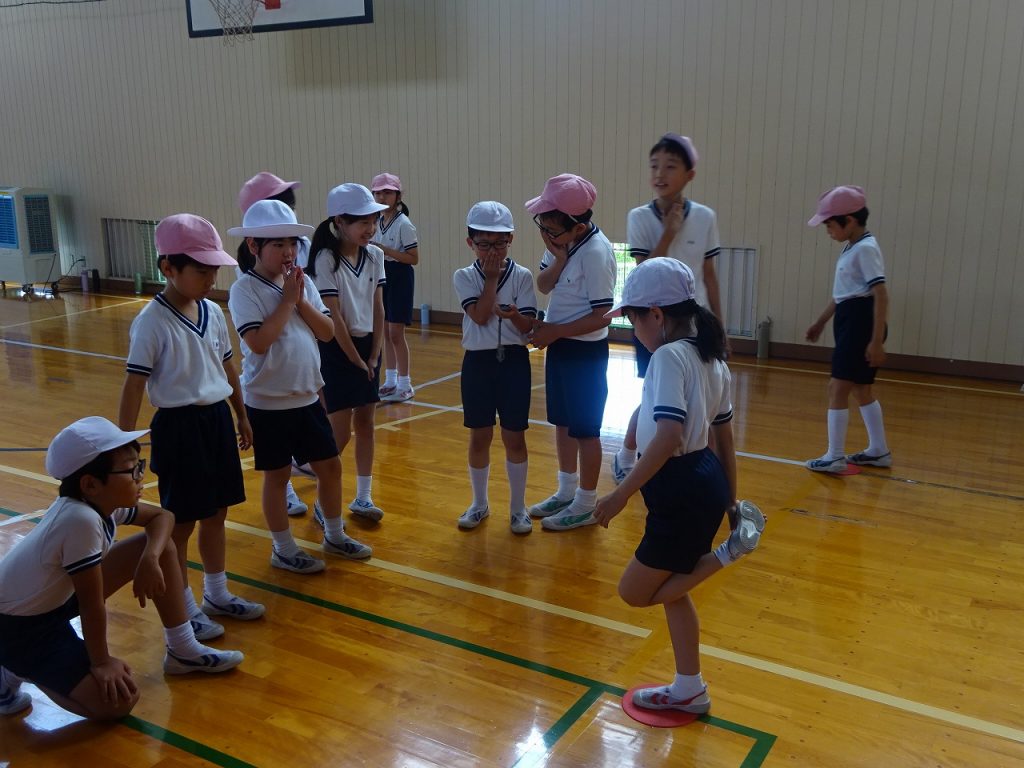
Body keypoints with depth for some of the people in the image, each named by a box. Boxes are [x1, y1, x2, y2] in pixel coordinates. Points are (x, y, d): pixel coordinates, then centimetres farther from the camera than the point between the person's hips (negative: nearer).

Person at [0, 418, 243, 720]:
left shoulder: (102, 501, -9)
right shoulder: (81, 520, -34)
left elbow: (162, 517, 7)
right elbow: (92, 604, -25)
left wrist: (151, 558, -12)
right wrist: (101, 663, -14)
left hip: (55, 598, 9)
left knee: (163, 546, 0)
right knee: (119, 700, -18)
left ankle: (183, 651, 14)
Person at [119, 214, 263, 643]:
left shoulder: (212, 312, 4)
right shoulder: (152, 322, -16)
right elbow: (134, 385, -14)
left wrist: (241, 416, 22)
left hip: (217, 419, 7)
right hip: (179, 426, -7)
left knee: (216, 514, 18)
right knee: (180, 523, 7)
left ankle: (217, 595, 35)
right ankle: (184, 608, 23)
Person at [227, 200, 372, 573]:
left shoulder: (303, 283, 4)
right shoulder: (245, 289, -14)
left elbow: (327, 331, 1)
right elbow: (258, 342, -25)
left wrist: (301, 301, -12)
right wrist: (287, 300, -19)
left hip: (307, 396, 6)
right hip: (268, 402, -6)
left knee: (330, 465, 13)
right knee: (277, 475, 8)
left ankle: (335, 535, 33)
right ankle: (284, 549, 24)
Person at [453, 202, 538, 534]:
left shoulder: (522, 276, -3)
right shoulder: (464, 277, -2)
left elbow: (529, 327, -8)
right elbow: (480, 316, -16)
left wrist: (514, 316, -29)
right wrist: (491, 278, -13)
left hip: (514, 361, -1)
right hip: (478, 362, 1)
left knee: (514, 437, 5)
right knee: (479, 437, 10)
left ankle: (518, 506, 19)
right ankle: (479, 503, 27)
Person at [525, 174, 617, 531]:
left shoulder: (595, 253, -24)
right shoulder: (559, 240, -1)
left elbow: (602, 316, -23)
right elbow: (543, 286, 0)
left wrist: (555, 331, -17)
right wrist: (558, 259, -18)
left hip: (585, 352, -8)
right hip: (559, 345, 8)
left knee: (584, 429, 4)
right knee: (562, 422, 19)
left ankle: (586, 505, 19)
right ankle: (566, 491, 35)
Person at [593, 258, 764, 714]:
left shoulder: (668, 357, -19)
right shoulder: (710, 358, 10)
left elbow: (669, 437, -30)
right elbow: (724, 437, 16)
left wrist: (621, 493, -24)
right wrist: (729, 501, 24)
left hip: (683, 495, -10)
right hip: (706, 483, 10)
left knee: (635, 592, 6)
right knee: (669, 589, 21)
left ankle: (725, 555, 3)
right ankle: (688, 690, 33)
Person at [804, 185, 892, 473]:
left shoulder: (866, 248, -16)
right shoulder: (852, 249, 14)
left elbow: (881, 295, -21)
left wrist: (877, 340, -25)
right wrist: (821, 322, 29)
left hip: (861, 323, -10)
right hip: (850, 322, 10)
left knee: (838, 387, -8)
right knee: (860, 388, 16)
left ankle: (835, 456, -3)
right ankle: (879, 451, 26)